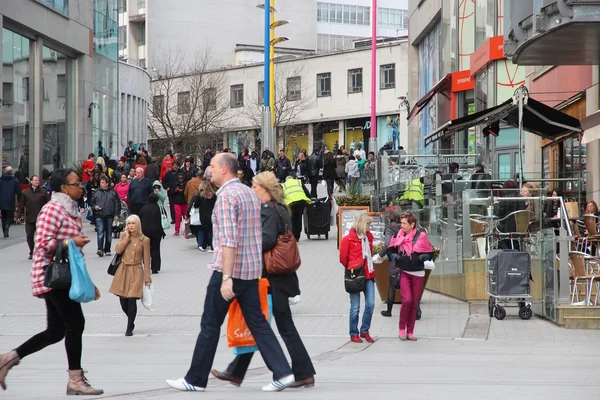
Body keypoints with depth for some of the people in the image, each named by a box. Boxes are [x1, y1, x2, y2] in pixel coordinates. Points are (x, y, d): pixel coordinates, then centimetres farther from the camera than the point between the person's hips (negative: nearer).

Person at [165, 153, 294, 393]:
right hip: (252, 270, 8)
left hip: (229, 270, -8)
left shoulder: (226, 195, -14)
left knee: (210, 325, 2)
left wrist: (226, 277, -25)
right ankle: (282, 373, -3)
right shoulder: (250, 193, 13)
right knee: (257, 323, 7)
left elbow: (229, 240, -22)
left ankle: (195, 380, 11)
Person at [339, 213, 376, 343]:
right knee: (355, 307, 1)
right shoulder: (349, 239, -8)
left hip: (368, 274, 5)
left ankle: (364, 331, 16)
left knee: (370, 304, 0)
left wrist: (369, 267, 15)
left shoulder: (369, 237, 9)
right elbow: (343, 258, -1)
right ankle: (354, 334, 14)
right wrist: (352, 268, 9)